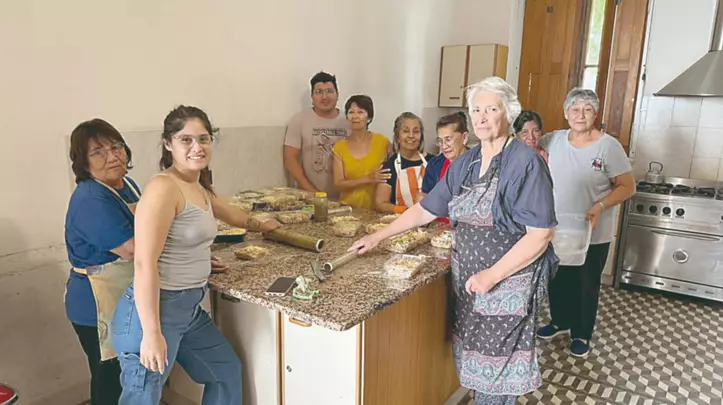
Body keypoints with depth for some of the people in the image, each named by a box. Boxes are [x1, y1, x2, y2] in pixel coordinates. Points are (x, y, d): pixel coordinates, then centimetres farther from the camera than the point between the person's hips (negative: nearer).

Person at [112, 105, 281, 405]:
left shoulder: (200, 188, 9)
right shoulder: (164, 188, -19)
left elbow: (228, 213, 31)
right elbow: (144, 264, -22)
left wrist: (260, 226, 48)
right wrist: (152, 333, -23)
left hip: (189, 308, 9)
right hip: (154, 310, -9)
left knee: (227, 372, 23)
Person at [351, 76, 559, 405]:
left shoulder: (526, 163, -13)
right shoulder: (465, 163, 6)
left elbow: (541, 234, -17)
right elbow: (426, 209, 10)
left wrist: (492, 275, -21)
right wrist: (378, 236, 8)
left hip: (508, 284, -5)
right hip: (466, 280, 6)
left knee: (498, 368, 4)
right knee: (474, 362, 15)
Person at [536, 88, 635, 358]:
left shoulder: (609, 146, -13)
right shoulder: (554, 140, -2)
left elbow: (628, 187, -11)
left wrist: (600, 207, -26)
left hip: (593, 234, -3)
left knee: (586, 285, 12)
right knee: (557, 279, 18)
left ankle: (582, 334, 32)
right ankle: (560, 322, 42)